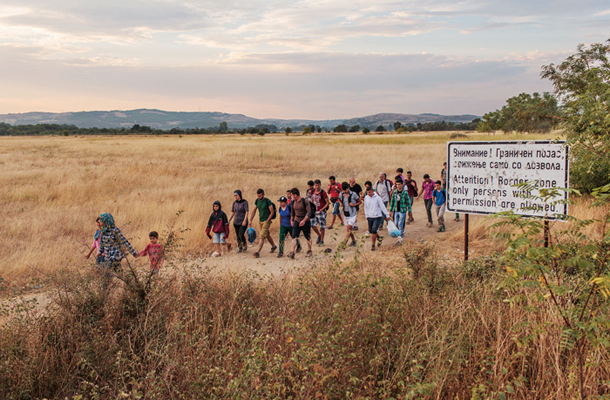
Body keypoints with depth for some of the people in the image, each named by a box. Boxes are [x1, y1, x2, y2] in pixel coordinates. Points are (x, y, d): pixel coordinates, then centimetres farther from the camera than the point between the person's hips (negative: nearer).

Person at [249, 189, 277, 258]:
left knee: (262, 237, -14)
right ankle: (273, 246, 40)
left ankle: (258, 252, -21)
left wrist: (267, 220, -15)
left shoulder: (267, 201, -15)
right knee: (267, 235, 21)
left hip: (266, 221, -7)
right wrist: (251, 220, 3)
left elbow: (272, 212, -13)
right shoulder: (257, 201, 4)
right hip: (260, 221, 7)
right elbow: (254, 211, 9)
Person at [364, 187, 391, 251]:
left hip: (377, 217, -5)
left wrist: (387, 215, -8)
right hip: (370, 217, 5)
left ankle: (373, 245, -2)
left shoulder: (377, 197, -11)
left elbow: (383, 207, -9)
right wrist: (366, 215, 12)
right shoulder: (366, 198, 2)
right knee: (371, 231, 11)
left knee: (374, 231, -13)